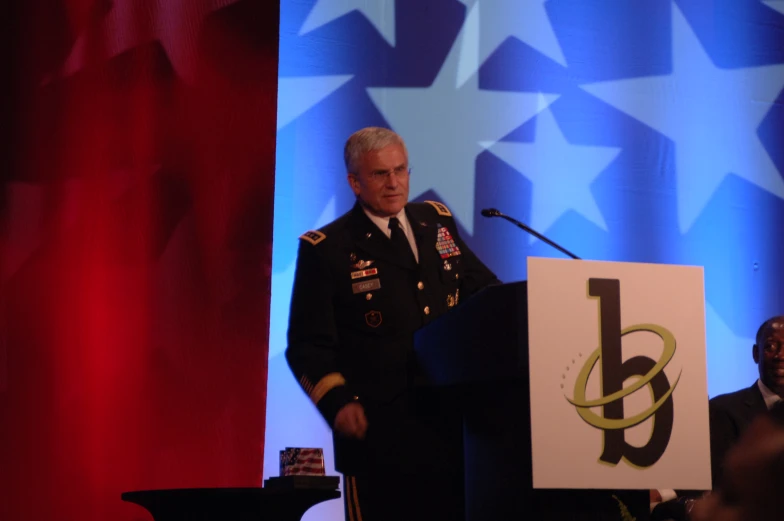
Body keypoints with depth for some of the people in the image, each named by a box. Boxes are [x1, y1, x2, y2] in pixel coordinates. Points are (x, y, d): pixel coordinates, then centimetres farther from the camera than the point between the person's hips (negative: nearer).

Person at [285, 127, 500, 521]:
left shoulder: (437, 221, 12)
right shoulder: (325, 250, -3)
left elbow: (480, 285, 20)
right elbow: (308, 345, -6)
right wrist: (338, 402, -21)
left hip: (454, 418, 5)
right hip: (379, 431, -5)